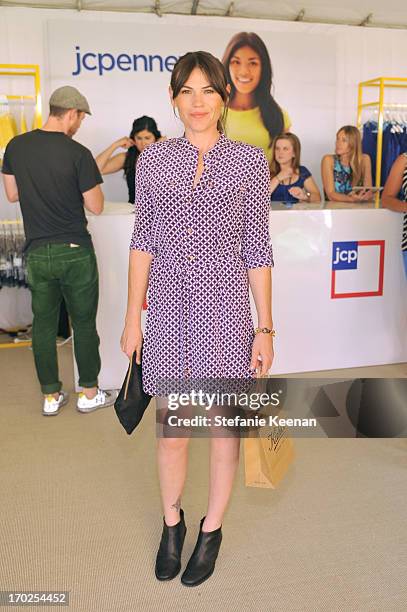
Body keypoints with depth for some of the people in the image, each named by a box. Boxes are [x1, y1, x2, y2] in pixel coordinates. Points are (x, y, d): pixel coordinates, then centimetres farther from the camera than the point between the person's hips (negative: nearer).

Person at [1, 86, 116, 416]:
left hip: (37, 252, 4)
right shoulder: (78, 154, -13)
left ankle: (51, 397, 22)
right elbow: (96, 207, -8)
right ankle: (89, 394, 21)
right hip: (75, 252, -4)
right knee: (84, 323, 9)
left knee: (44, 324, 12)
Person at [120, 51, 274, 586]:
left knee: (224, 428, 11)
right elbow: (143, 242, 6)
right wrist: (133, 316, 3)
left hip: (225, 308, -1)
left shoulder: (249, 160, -1)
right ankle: (172, 523, 38)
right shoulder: (154, 160, 4)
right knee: (171, 430, 12)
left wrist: (265, 329, -2)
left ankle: (212, 530, 34)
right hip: (170, 309, 2)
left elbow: (257, 249, -1)